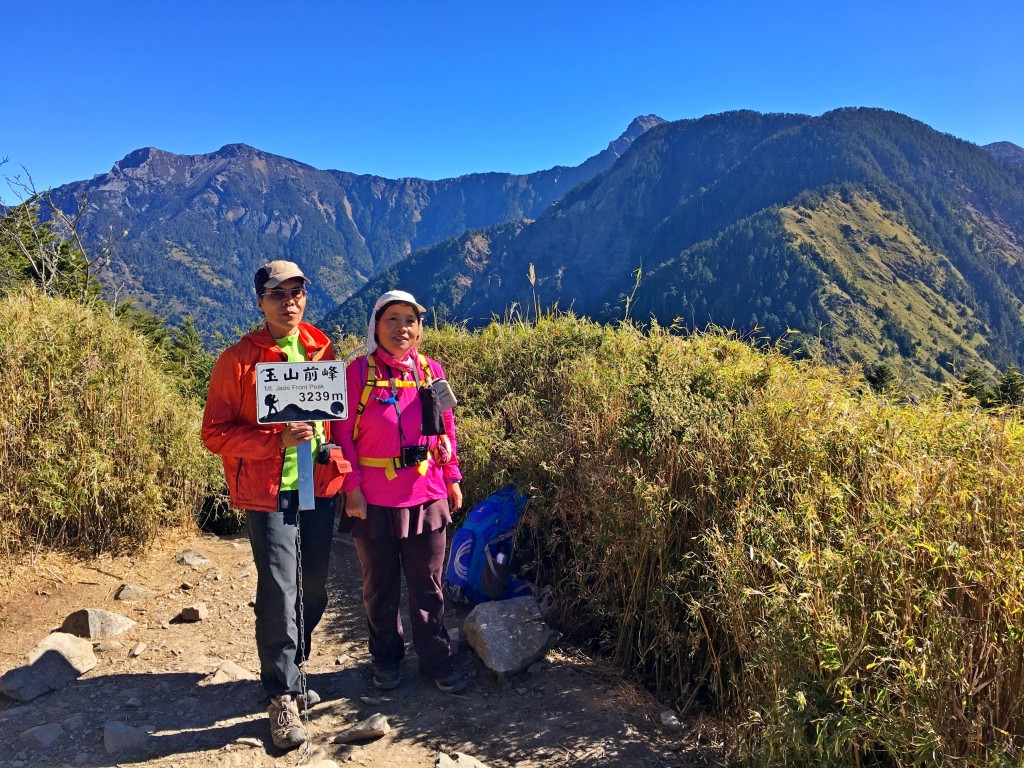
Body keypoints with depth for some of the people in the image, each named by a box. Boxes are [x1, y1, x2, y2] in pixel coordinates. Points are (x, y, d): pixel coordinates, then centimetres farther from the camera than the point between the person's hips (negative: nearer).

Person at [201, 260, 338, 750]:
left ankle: (288, 672, 35)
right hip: (269, 493, -5)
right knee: (279, 593, -5)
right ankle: (283, 696, 11)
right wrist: (277, 440, -21)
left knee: (314, 590, 14)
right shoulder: (238, 359, -6)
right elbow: (215, 433, -8)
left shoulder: (322, 350, 7)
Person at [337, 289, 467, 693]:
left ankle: (436, 660, 29)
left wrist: (452, 478, 9)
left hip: (427, 497, 2)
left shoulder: (432, 371, 2)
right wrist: (352, 488, -11)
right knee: (381, 585, 15)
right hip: (374, 500, -2)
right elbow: (344, 434, -6)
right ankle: (386, 658, 34)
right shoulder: (358, 371, -7)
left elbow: (446, 429, 9)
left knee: (428, 585, 13)